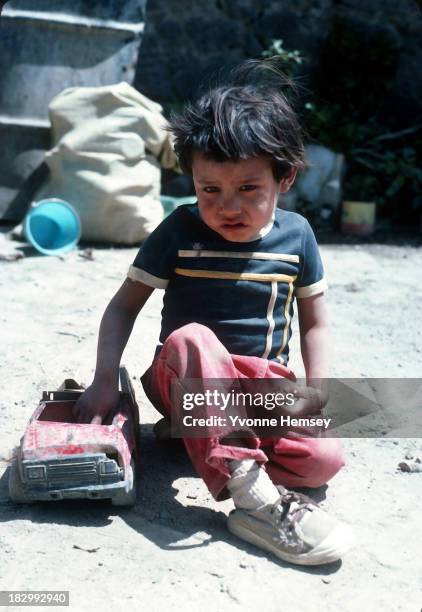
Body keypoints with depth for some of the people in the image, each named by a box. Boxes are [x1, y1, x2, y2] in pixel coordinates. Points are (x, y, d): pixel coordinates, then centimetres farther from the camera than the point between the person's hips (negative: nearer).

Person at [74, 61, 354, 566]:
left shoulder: (296, 234, -2)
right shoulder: (180, 231, -9)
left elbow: (314, 321, 6)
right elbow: (125, 304, -5)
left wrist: (315, 388, -8)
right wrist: (105, 380, -16)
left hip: (263, 382, 2)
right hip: (184, 376, -2)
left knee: (323, 459, -23)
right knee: (191, 338, -38)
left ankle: (198, 434, -8)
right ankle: (253, 496, -40)